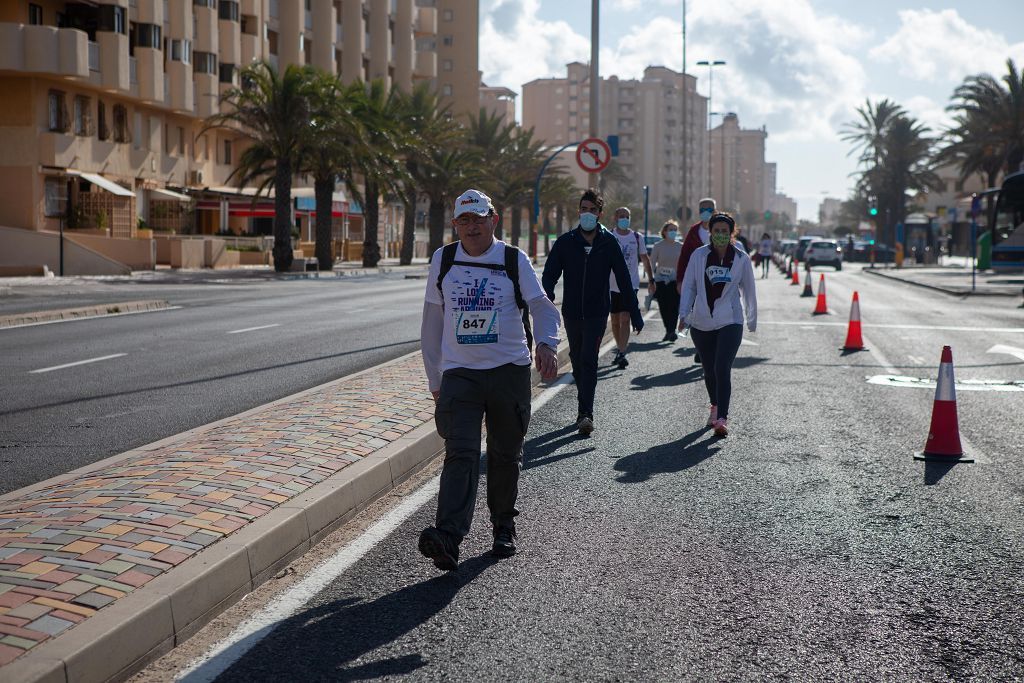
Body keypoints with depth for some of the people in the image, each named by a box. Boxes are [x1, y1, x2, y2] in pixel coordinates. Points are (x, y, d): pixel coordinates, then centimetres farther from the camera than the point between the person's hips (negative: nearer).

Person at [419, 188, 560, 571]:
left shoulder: (515, 261, 3)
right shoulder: (442, 261, 8)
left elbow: (542, 306, -2)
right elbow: (432, 321, 13)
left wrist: (546, 343, -24)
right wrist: (434, 379, 12)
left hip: (510, 371, 0)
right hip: (459, 374, 0)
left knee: (505, 455, 8)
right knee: (460, 454, -13)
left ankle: (503, 525, 27)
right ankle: (448, 539, -24)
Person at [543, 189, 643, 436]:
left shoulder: (609, 243, -1)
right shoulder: (565, 242, 1)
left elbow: (624, 279, 2)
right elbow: (549, 275, -3)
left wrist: (635, 313, 1)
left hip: (597, 313, -3)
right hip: (571, 313, 3)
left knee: (588, 360, -14)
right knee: (577, 362, 12)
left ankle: (585, 413, -17)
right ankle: (586, 410, 28)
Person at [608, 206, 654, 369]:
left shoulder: (637, 237, 3)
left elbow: (645, 259, 13)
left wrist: (651, 280, 11)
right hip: (612, 286, 1)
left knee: (625, 319, -12)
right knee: (615, 321, 10)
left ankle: (622, 354, -14)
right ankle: (620, 349, 26)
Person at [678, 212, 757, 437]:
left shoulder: (741, 259, 0)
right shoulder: (699, 255, 0)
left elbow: (748, 290, 10)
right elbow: (689, 286, 5)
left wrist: (752, 320, 17)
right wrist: (684, 313, -5)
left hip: (730, 322, -2)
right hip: (701, 323, 2)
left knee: (722, 369, -16)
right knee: (709, 371, 14)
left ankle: (722, 418, -18)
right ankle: (715, 406, 38)